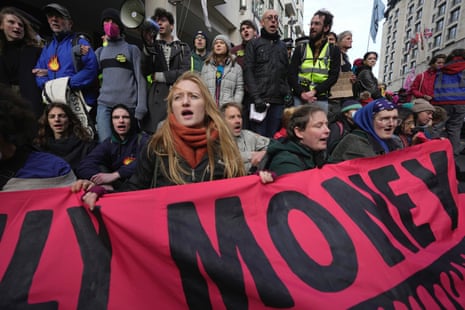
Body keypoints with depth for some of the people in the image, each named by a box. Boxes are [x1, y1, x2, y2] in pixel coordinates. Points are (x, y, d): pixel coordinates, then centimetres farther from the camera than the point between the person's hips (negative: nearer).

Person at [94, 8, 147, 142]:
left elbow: (140, 79, -1)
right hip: (104, 104, 3)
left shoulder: (132, 49, 9)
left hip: (128, 105, -2)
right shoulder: (100, 51, 20)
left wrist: (140, 108, -10)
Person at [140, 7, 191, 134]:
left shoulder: (183, 47, 14)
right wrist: (148, 46, -10)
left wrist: (159, 76, -2)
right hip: (157, 99, 1)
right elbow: (145, 71, 0)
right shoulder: (152, 46, 16)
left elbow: (184, 72, -2)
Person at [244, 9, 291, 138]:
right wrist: (256, 97, -14)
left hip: (279, 100, 4)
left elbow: (286, 72, 21)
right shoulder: (253, 44, 9)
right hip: (260, 98, -4)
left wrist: (288, 92, 5)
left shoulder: (282, 46, 22)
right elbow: (248, 72, -3)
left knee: (273, 137, 5)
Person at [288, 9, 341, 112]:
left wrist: (314, 91, -15)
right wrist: (302, 93, -15)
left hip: (321, 99, 0)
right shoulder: (300, 49, 13)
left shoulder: (334, 51, 11)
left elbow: (333, 77, 1)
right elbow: (291, 74, 2)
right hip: (299, 98, 1)